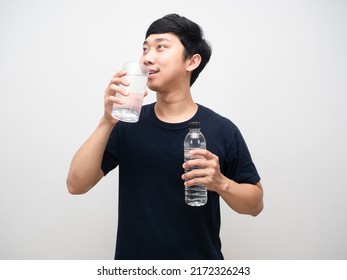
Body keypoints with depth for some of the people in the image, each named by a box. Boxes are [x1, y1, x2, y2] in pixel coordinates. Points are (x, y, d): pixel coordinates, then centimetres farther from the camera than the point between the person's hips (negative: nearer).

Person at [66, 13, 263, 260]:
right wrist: (107, 122, -22)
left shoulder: (222, 130, -11)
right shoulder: (128, 124, -5)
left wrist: (221, 183, -22)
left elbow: (255, 204, -3)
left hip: (201, 258, -1)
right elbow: (76, 185, -11)